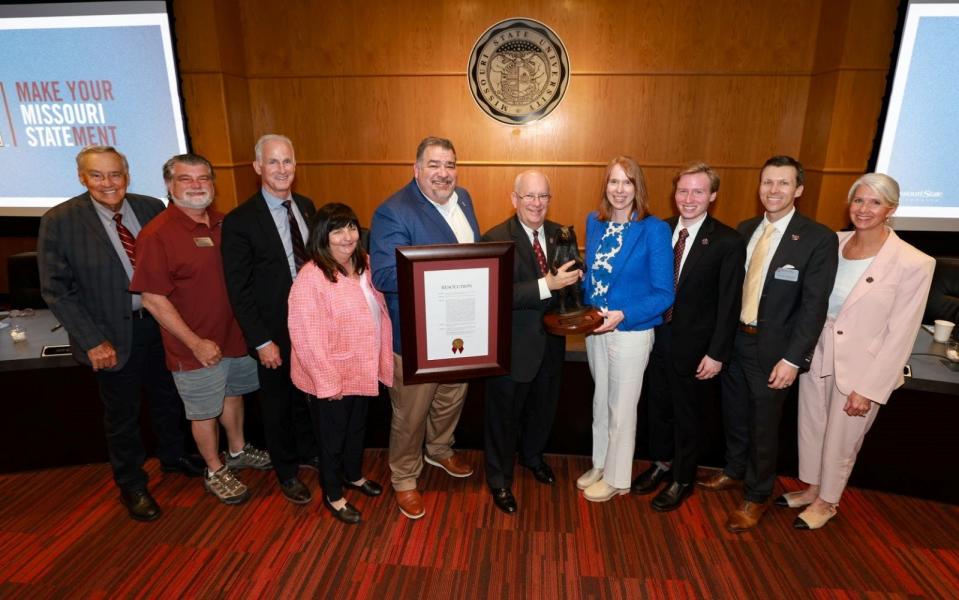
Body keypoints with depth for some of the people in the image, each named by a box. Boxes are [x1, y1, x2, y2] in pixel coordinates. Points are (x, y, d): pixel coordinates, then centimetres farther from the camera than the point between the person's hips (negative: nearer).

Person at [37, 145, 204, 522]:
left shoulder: (152, 208, -4)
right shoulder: (59, 221, -12)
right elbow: (56, 289, -11)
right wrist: (93, 341, -15)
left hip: (161, 322, 3)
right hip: (114, 335, -3)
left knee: (168, 399, 21)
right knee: (122, 414, 14)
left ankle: (174, 457, 46)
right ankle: (131, 486, 36)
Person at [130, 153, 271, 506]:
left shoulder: (223, 224, 1)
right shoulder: (157, 235, -17)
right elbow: (153, 300, -17)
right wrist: (196, 343, -18)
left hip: (236, 334, 6)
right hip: (197, 347, -6)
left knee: (233, 395, 23)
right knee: (205, 412, 12)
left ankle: (238, 451, 46)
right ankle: (215, 472, 33)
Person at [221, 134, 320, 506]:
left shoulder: (306, 207, 2)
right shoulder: (240, 221, -15)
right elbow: (239, 290, -13)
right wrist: (262, 342, -15)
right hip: (275, 332, -4)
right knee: (278, 404, 15)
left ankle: (308, 451, 45)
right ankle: (286, 471, 37)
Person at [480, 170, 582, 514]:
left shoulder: (561, 235, 0)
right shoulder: (495, 239, -18)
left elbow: (572, 280, 9)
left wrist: (574, 280, -14)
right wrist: (547, 285, -34)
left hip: (551, 343, 6)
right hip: (512, 347, -5)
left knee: (543, 407, 26)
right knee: (504, 414, 14)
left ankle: (532, 455, 56)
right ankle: (499, 479, 38)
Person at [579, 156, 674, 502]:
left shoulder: (654, 230, -15)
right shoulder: (594, 222, 1)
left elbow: (663, 294, -14)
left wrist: (623, 315, -26)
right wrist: (584, 311, -4)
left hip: (631, 333, -5)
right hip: (596, 329, 5)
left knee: (621, 410, 10)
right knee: (600, 402, 20)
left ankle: (616, 479, 31)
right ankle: (600, 465, 41)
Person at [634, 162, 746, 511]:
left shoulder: (728, 242, -13)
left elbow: (729, 304, -12)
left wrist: (717, 354, -13)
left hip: (694, 347, -4)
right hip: (657, 339, 4)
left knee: (688, 416, 14)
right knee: (658, 408, 20)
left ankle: (682, 480, 35)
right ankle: (661, 464, 43)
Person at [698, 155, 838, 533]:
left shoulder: (818, 239, -12)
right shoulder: (745, 229, 4)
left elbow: (814, 306, -14)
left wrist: (792, 359, -17)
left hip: (771, 349, -5)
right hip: (734, 339, 5)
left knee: (763, 427, 10)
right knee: (734, 415, 20)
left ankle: (757, 496, 32)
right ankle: (734, 471, 44)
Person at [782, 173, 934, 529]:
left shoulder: (913, 263, -16)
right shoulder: (832, 243, -3)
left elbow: (900, 334, -13)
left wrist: (870, 389, -13)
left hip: (860, 368, -4)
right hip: (816, 355, 4)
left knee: (840, 441, 14)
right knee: (810, 428, 19)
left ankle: (827, 501, 39)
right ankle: (811, 489, 43)